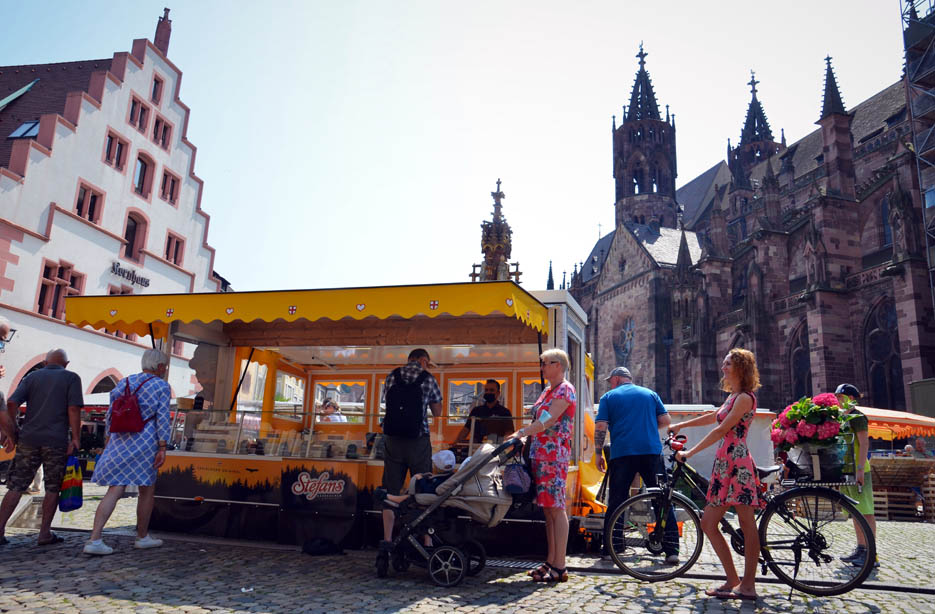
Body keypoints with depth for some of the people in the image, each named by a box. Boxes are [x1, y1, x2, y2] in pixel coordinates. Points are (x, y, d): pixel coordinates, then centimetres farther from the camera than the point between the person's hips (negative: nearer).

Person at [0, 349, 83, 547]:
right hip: (57, 441, -3)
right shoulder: (71, 378, 4)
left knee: (16, 486, 9)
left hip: (29, 439, 3)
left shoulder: (32, 377, 12)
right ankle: (45, 534, 9)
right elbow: (74, 410, -7)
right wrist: (75, 438, -5)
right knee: (52, 489, 7)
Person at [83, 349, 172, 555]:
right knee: (147, 488, 11)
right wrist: (163, 449, -11)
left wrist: (107, 446, 17)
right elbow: (163, 419, -11)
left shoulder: (123, 383, 12)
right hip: (145, 443, -5)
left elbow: (110, 417, 11)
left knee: (114, 492, 4)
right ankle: (142, 537, 22)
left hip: (119, 444, 5)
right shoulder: (162, 386, -4)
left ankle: (94, 540, -7)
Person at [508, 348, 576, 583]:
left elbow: (549, 420, -19)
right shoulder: (547, 391, 21)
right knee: (548, 509, 10)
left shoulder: (565, 389, -7)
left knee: (556, 509, -7)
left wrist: (521, 432, -22)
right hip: (539, 455, 9)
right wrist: (525, 438, 8)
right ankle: (550, 562, 16)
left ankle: (559, 567, -4)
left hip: (554, 455, -9)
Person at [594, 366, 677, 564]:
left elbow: (600, 426, -2)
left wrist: (598, 453, 5)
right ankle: (672, 551, 5)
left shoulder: (609, 396, 9)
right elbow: (666, 420, 9)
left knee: (616, 503, 6)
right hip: (651, 451, 2)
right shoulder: (650, 393, 15)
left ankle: (609, 550, 9)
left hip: (622, 453, -1)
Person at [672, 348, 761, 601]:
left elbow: (721, 430, -15)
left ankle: (748, 586, 3)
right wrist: (681, 425, 36)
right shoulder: (733, 396, 20)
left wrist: (689, 453, -14)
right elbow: (713, 417, 33)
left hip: (737, 464, -10)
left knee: (747, 525, -3)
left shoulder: (745, 397, -9)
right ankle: (733, 581, 14)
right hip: (723, 464, 10)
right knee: (708, 524, 7)